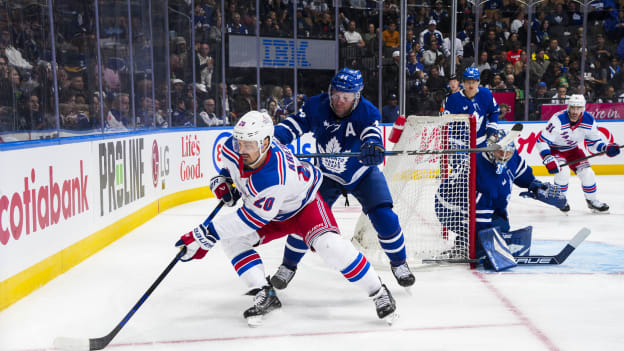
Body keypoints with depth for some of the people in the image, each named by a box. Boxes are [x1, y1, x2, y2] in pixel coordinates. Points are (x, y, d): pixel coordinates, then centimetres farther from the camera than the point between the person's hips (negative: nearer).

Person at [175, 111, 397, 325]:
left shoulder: (274, 178, -42)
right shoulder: (233, 148, -22)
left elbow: (254, 218, -35)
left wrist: (208, 233, -35)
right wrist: (222, 179, -13)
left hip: (304, 206, -7)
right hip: (273, 213, 8)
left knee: (328, 244, -30)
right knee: (232, 239, -11)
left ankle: (378, 292, -13)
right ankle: (265, 296, -6)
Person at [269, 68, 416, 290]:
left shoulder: (368, 112, -24)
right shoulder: (317, 106, -18)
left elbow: (372, 135, -40)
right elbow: (295, 124, -11)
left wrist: (372, 147, -64)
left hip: (363, 174, -1)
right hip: (326, 174, 2)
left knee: (384, 217, -14)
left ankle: (398, 263, 13)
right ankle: (288, 265, 16)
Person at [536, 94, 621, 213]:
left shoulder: (589, 121, -17)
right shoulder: (558, 120, -33)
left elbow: (594, 141, -4)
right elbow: (541, 141, -32)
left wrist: (606, 148, -24)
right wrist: (548, 160, -40)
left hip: (573, 149, 5)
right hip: (554, 149, -5)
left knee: (587, 173, -4)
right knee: (563, 172, -25)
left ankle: (592, 200, 20)